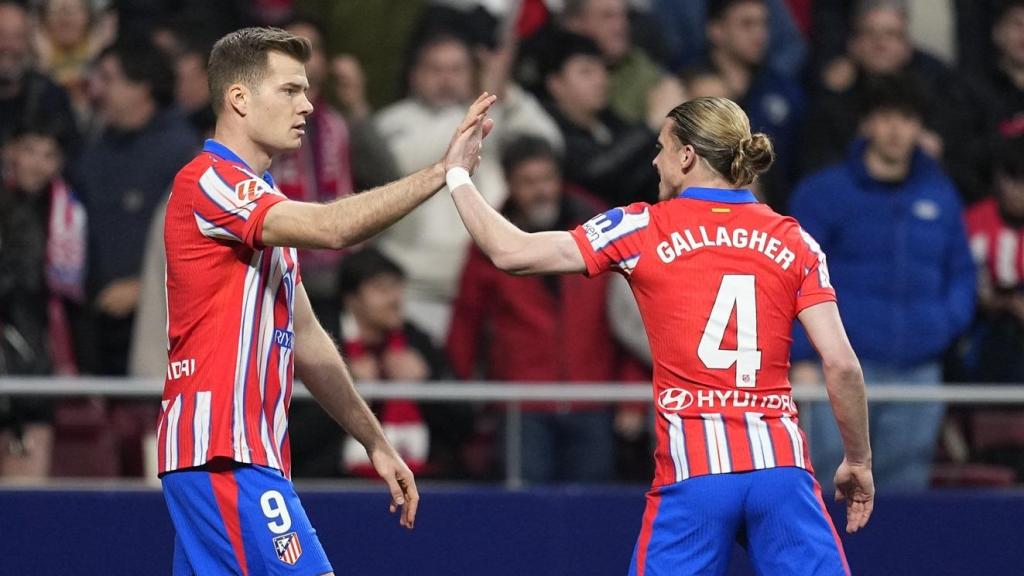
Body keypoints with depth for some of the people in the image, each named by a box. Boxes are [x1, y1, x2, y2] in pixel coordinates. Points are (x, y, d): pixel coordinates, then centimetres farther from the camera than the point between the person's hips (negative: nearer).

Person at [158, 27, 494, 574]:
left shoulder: (264, 201, 21)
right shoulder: (210, 182, -11)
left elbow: (305, 340, 24)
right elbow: (330, 229, -27)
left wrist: (375, 441, 21)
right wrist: (442, 172, -25)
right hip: (223, 455, -10)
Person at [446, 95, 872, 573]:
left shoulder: (644, 230, 4)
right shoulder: (792, 241, 8)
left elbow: (510, 253, 5)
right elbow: (841, 363, 2)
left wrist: (457, 173, 19)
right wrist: (859, 461, 13)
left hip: (693, 467, -2)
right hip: (780, 462, 2)